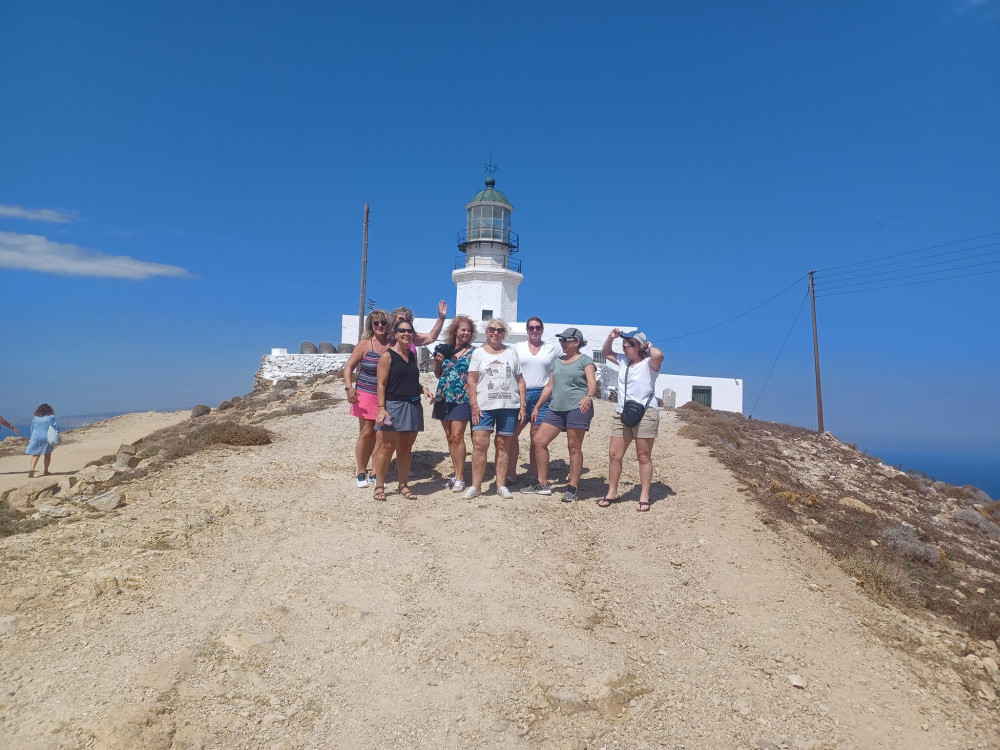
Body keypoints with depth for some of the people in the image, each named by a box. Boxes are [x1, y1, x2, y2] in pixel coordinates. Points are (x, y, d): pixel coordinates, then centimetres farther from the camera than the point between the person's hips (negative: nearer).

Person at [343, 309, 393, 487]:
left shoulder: (394, 346, 4)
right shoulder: (364, 344, -2)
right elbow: (349, 366, -2)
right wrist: (349, 387, -16)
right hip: (366, 395, -2)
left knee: (381, 436, 4)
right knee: (366, 433, 0)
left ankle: (376, 474, 15)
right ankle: (361, 473, 12)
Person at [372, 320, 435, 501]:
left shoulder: (412, 356, 15)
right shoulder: (388, 355, -4)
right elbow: (381, 384, -8)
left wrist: (423, 389, 5)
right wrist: (381, 408, -16)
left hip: (413, 406, 6)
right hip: (394, 405, -6)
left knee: (406, 448, 10)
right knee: (388, 447, -5)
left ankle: (404, 485, 17)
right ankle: (379, 486, 5)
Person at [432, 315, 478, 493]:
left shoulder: (473, 352, 0)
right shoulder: (445, 349, 9)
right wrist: (437, 363, -1)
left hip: (461, 399, -5)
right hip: (444, 398, 5)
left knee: (457, 436, -10)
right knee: (449, 437, 9)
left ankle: (460, 477, -4)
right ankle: (456, 473, 19)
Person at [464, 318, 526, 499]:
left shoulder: (511, 353, 12)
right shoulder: (479, 353, 7)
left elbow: (520, 381, 11)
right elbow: (471, 381, 2)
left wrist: (522, 405, 3)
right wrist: (474, 405, -8)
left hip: (509, 406, 2)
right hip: (484, 406, -1)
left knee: (503, 445, 4)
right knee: (479, 442, -10)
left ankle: (501, 485, 13)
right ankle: (475, 486, -2)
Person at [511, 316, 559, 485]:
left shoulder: (552, 349, 10)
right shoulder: (518, 347, 10)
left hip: (542, 395, 0)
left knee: (536, 436, 2)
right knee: (512, 433, -4)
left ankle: (533, 475, 11)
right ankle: (511, 473, 6)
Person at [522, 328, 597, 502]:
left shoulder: (585, 360, 1)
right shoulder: (558, 362, 21)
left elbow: (592, 383, -13)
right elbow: (549, 386, 23)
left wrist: (589, 396, -34)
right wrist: (537, 407, 20)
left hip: (577, 408, -7)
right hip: (556, 408, 7)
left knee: (574, 448, -3)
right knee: (538, 441, 1)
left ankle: (573, 488, 7)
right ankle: (542, 484, 11)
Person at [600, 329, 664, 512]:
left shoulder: (648, 364, -6)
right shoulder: (623, 361, 14)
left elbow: (658, 355, -30)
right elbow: (606, 353, 29)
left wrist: (649, 346, -9)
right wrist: (610, 338, 13)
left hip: (645, 413, -7)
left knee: (644, 456, 3)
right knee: (614, 454, 5)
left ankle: (644, 496, 11)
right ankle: (612, 492, 18)